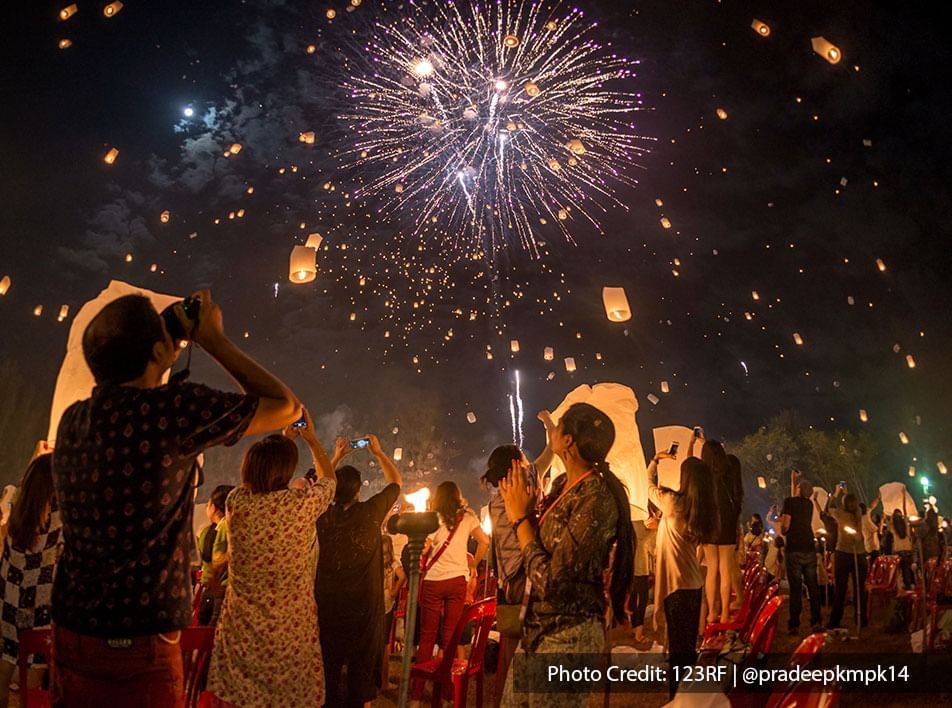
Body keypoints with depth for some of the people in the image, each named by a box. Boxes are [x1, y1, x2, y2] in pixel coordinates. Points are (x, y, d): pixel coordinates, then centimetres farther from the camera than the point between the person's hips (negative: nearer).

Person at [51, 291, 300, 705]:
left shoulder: (73, 419, 2)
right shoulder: (174, 406, -20)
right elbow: (287, 407, -8)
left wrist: (174, 349, 17)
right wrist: (214, 340, -2)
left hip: (69, 631, 7)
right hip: (138, 643, -7)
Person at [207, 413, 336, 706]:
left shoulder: (236, 502, -9)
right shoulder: (303, 503, -16)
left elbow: (258, 481, 16)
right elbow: (329, 479, 8)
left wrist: (285, 439, 25)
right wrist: (311, 438, 19)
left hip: (241, 632, 3)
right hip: (291, 634, -2)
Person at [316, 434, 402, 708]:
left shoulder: (322, 516, -9)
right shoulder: (370, 511, -14)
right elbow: (396, 481, 2)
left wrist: (336, 457, 16)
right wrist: (378, 452, 11)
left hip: (327, 604, 2)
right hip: (364, 605, -2)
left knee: (328, 665, 16)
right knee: (362, 665, 12)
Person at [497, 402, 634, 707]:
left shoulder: (596, 499, -25)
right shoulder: (563, 484, 2)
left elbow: (549, 579, -24)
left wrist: (521, 518, -15)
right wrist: (521, 508, -2)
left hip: (567, 635, -8)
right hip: (537, 627, 8)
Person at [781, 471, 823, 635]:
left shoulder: (789, 501, -8)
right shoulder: (809, 504, 9)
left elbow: (785, 526, -14)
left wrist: (782, 530, 8)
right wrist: (793, 480, 37)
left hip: (794, 550, -5)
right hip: (809, 549, 5)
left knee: (795, 588, -2)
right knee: (812, 586, 8)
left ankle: (794, 625, 1)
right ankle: (816, 622, 9)